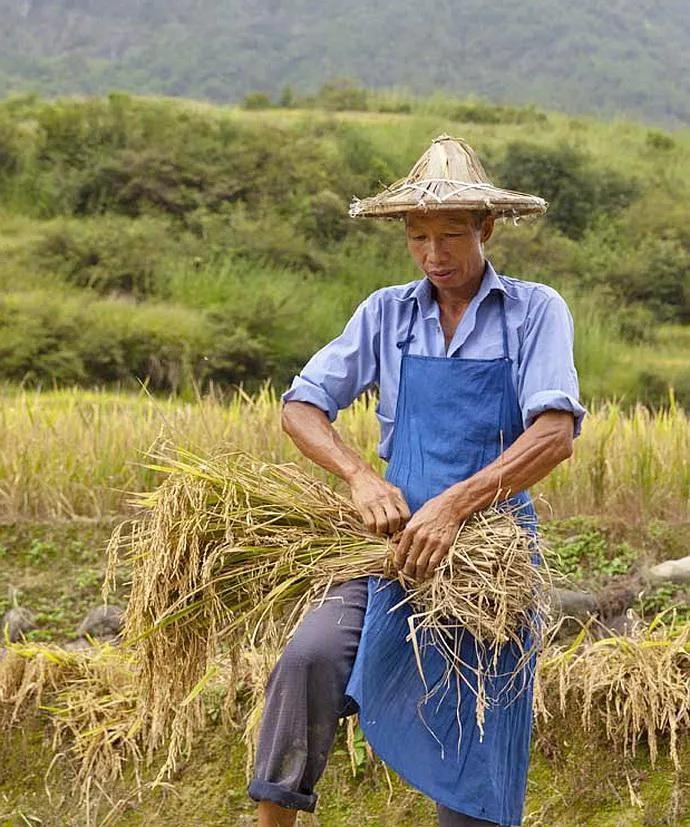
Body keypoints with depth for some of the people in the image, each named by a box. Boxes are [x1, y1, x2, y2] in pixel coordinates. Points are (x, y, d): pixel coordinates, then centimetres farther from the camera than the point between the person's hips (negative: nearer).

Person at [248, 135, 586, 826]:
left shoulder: (535, 311, -2)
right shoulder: (387, 314, 6)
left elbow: (556, 434, -16)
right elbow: (300, 407, 1)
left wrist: (453, 506, -28)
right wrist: (361, 477, -18)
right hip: (397, 536, 2)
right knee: (310, 658, -26)